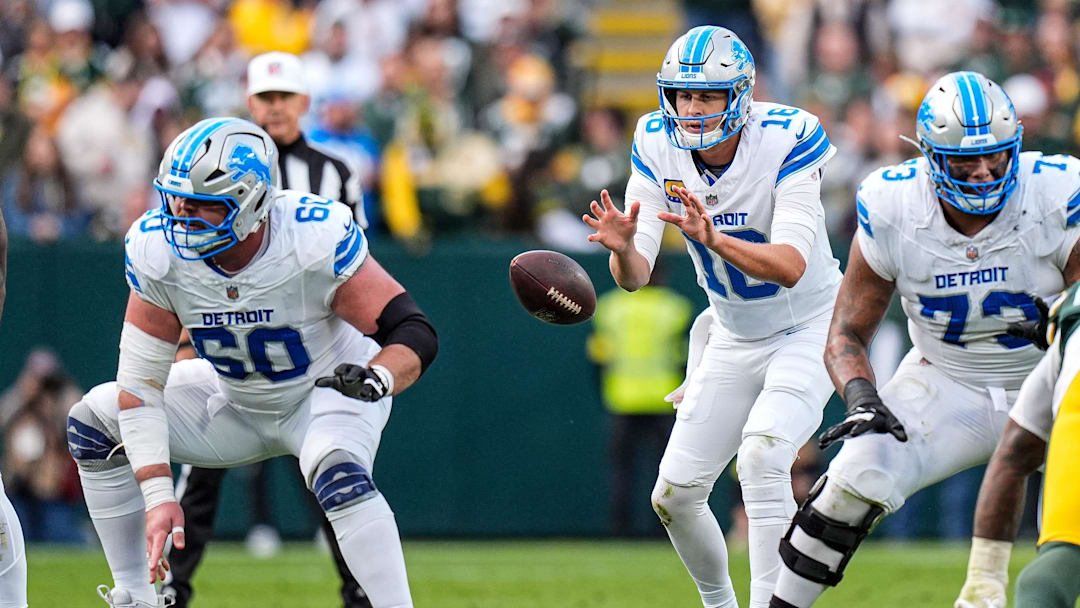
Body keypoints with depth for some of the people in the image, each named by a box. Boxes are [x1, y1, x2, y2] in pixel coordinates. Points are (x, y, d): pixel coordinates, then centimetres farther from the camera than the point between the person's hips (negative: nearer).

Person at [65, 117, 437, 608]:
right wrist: (157, 495, -26)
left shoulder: (314, 240, -33)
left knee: (339, 474, -36)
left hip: (332, 389, -5)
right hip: (235, 400, 5)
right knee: (94, 420, -6)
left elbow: (414, 332, -30)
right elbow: (140, 382, -18)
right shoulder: (156, 251, -22)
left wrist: (377, 379, -53)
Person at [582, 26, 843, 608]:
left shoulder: (785, 142, -26)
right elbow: (634, 277, -15)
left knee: (760, 459, -28)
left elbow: (790, 267, -36)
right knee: (674, 496, 3)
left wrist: (713, 238, -52)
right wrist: (623, 246, -38)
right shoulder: (658, 149, -12)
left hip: (808, 328, -5)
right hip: (735, 337, 6)